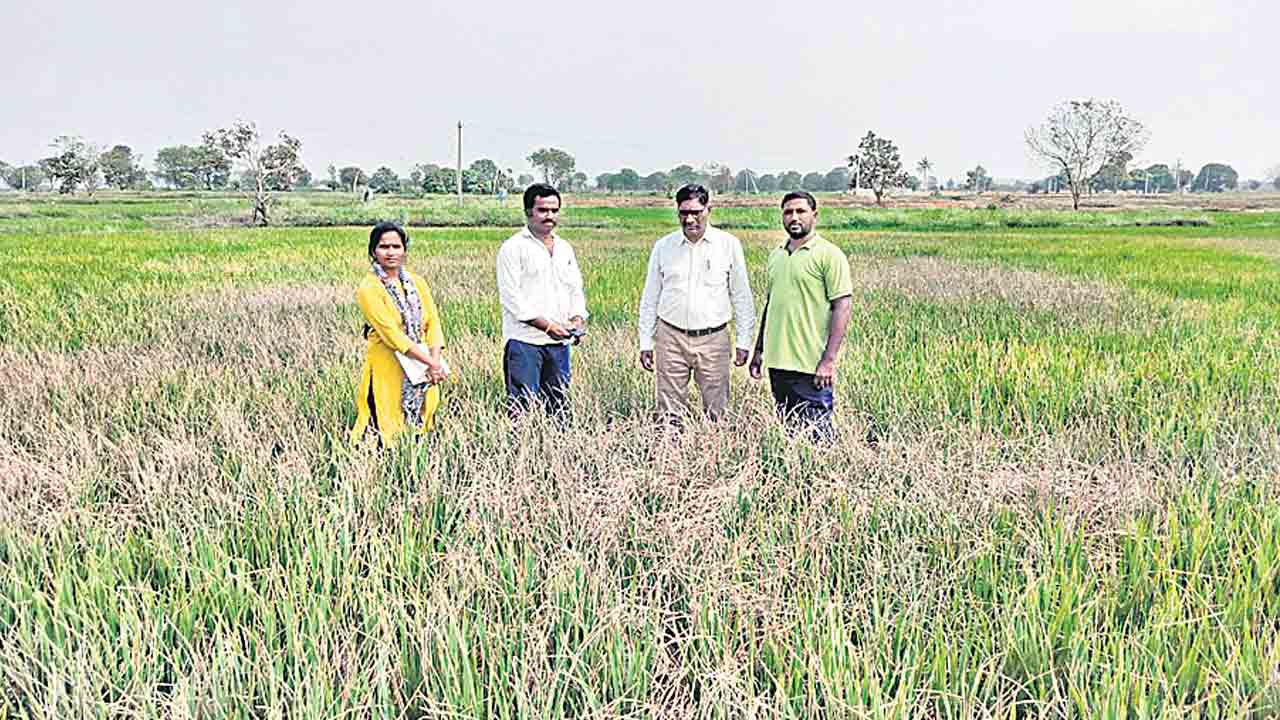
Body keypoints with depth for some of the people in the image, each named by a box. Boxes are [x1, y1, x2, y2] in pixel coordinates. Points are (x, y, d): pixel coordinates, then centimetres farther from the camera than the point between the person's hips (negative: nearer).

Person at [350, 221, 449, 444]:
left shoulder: (416, 283, 9)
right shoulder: (369, 288, -8)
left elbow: (433, 323, 3)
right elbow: (392, 334, -16)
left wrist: (435, 361, -14)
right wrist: (431, 363, -20)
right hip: (388, 371, -5)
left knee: (420, 429, 9)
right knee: (387, 433, -3)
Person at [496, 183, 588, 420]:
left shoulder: (565, 249, 17)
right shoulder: (513, 248, -4)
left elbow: (576, 289, 19)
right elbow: (511, 298, -11)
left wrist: (577, 319, -2)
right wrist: (547, 325, -17)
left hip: (559, 342, 6)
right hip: (523, 341, -6)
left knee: (559, 407, 10)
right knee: (521, 407, -9)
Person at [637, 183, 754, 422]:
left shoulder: (728, 245, 1)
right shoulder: (663, 246, 5)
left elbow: (742, 297, 5)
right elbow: (650, 298, 10)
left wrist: (743, 341, 2)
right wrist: (645, 343, 8)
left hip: (713, 339, -1)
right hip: (671, 338, 1)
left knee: (716, 413, 3)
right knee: (669, 413, 3)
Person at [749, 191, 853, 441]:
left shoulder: (829, 254, -6)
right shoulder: (776, 255, 14)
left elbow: (843, 306, -11)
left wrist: (829, 359, -18)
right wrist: (759, 350, 17)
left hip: (810, 365, -7)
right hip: (777, 362, 7)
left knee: (817, 433, -2)